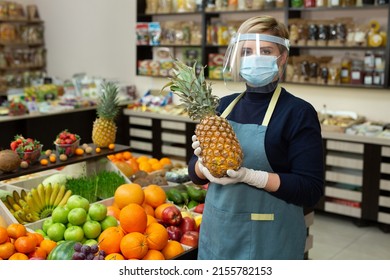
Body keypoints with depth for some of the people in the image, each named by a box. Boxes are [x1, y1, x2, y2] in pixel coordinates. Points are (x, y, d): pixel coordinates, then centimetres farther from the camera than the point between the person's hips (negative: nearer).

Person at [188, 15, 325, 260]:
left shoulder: (298, 113, -11)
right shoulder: (224, 106, 4)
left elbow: (311, 191, -15)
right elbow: (195, 172, 9)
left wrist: (249, 175, -24)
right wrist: (204, 162, -13)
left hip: (267, 240, -5)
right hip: (216, 232, 5)